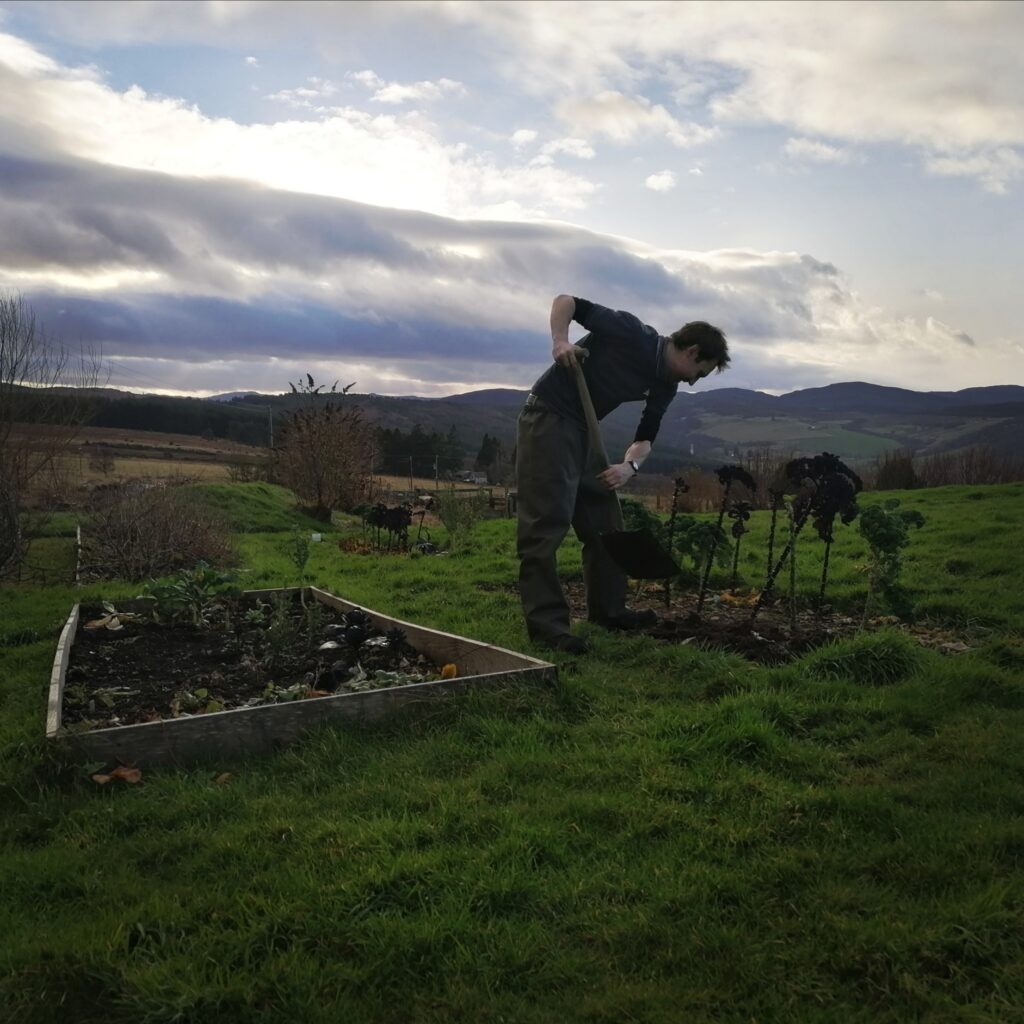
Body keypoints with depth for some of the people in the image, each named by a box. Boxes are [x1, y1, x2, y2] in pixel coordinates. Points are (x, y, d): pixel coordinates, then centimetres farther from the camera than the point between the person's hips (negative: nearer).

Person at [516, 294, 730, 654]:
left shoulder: (665, 387, 7)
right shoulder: (632, 333, -14)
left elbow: (645, 437, 12)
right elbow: (565, 301, -11)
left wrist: (630, 466, -8)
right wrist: (560, 340, -27)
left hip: (584, 430, 9)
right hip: (547, 418, -9)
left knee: (604, 521, 12)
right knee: (547, 523, -11)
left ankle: (607, 609, 23)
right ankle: (545, 621, -7)